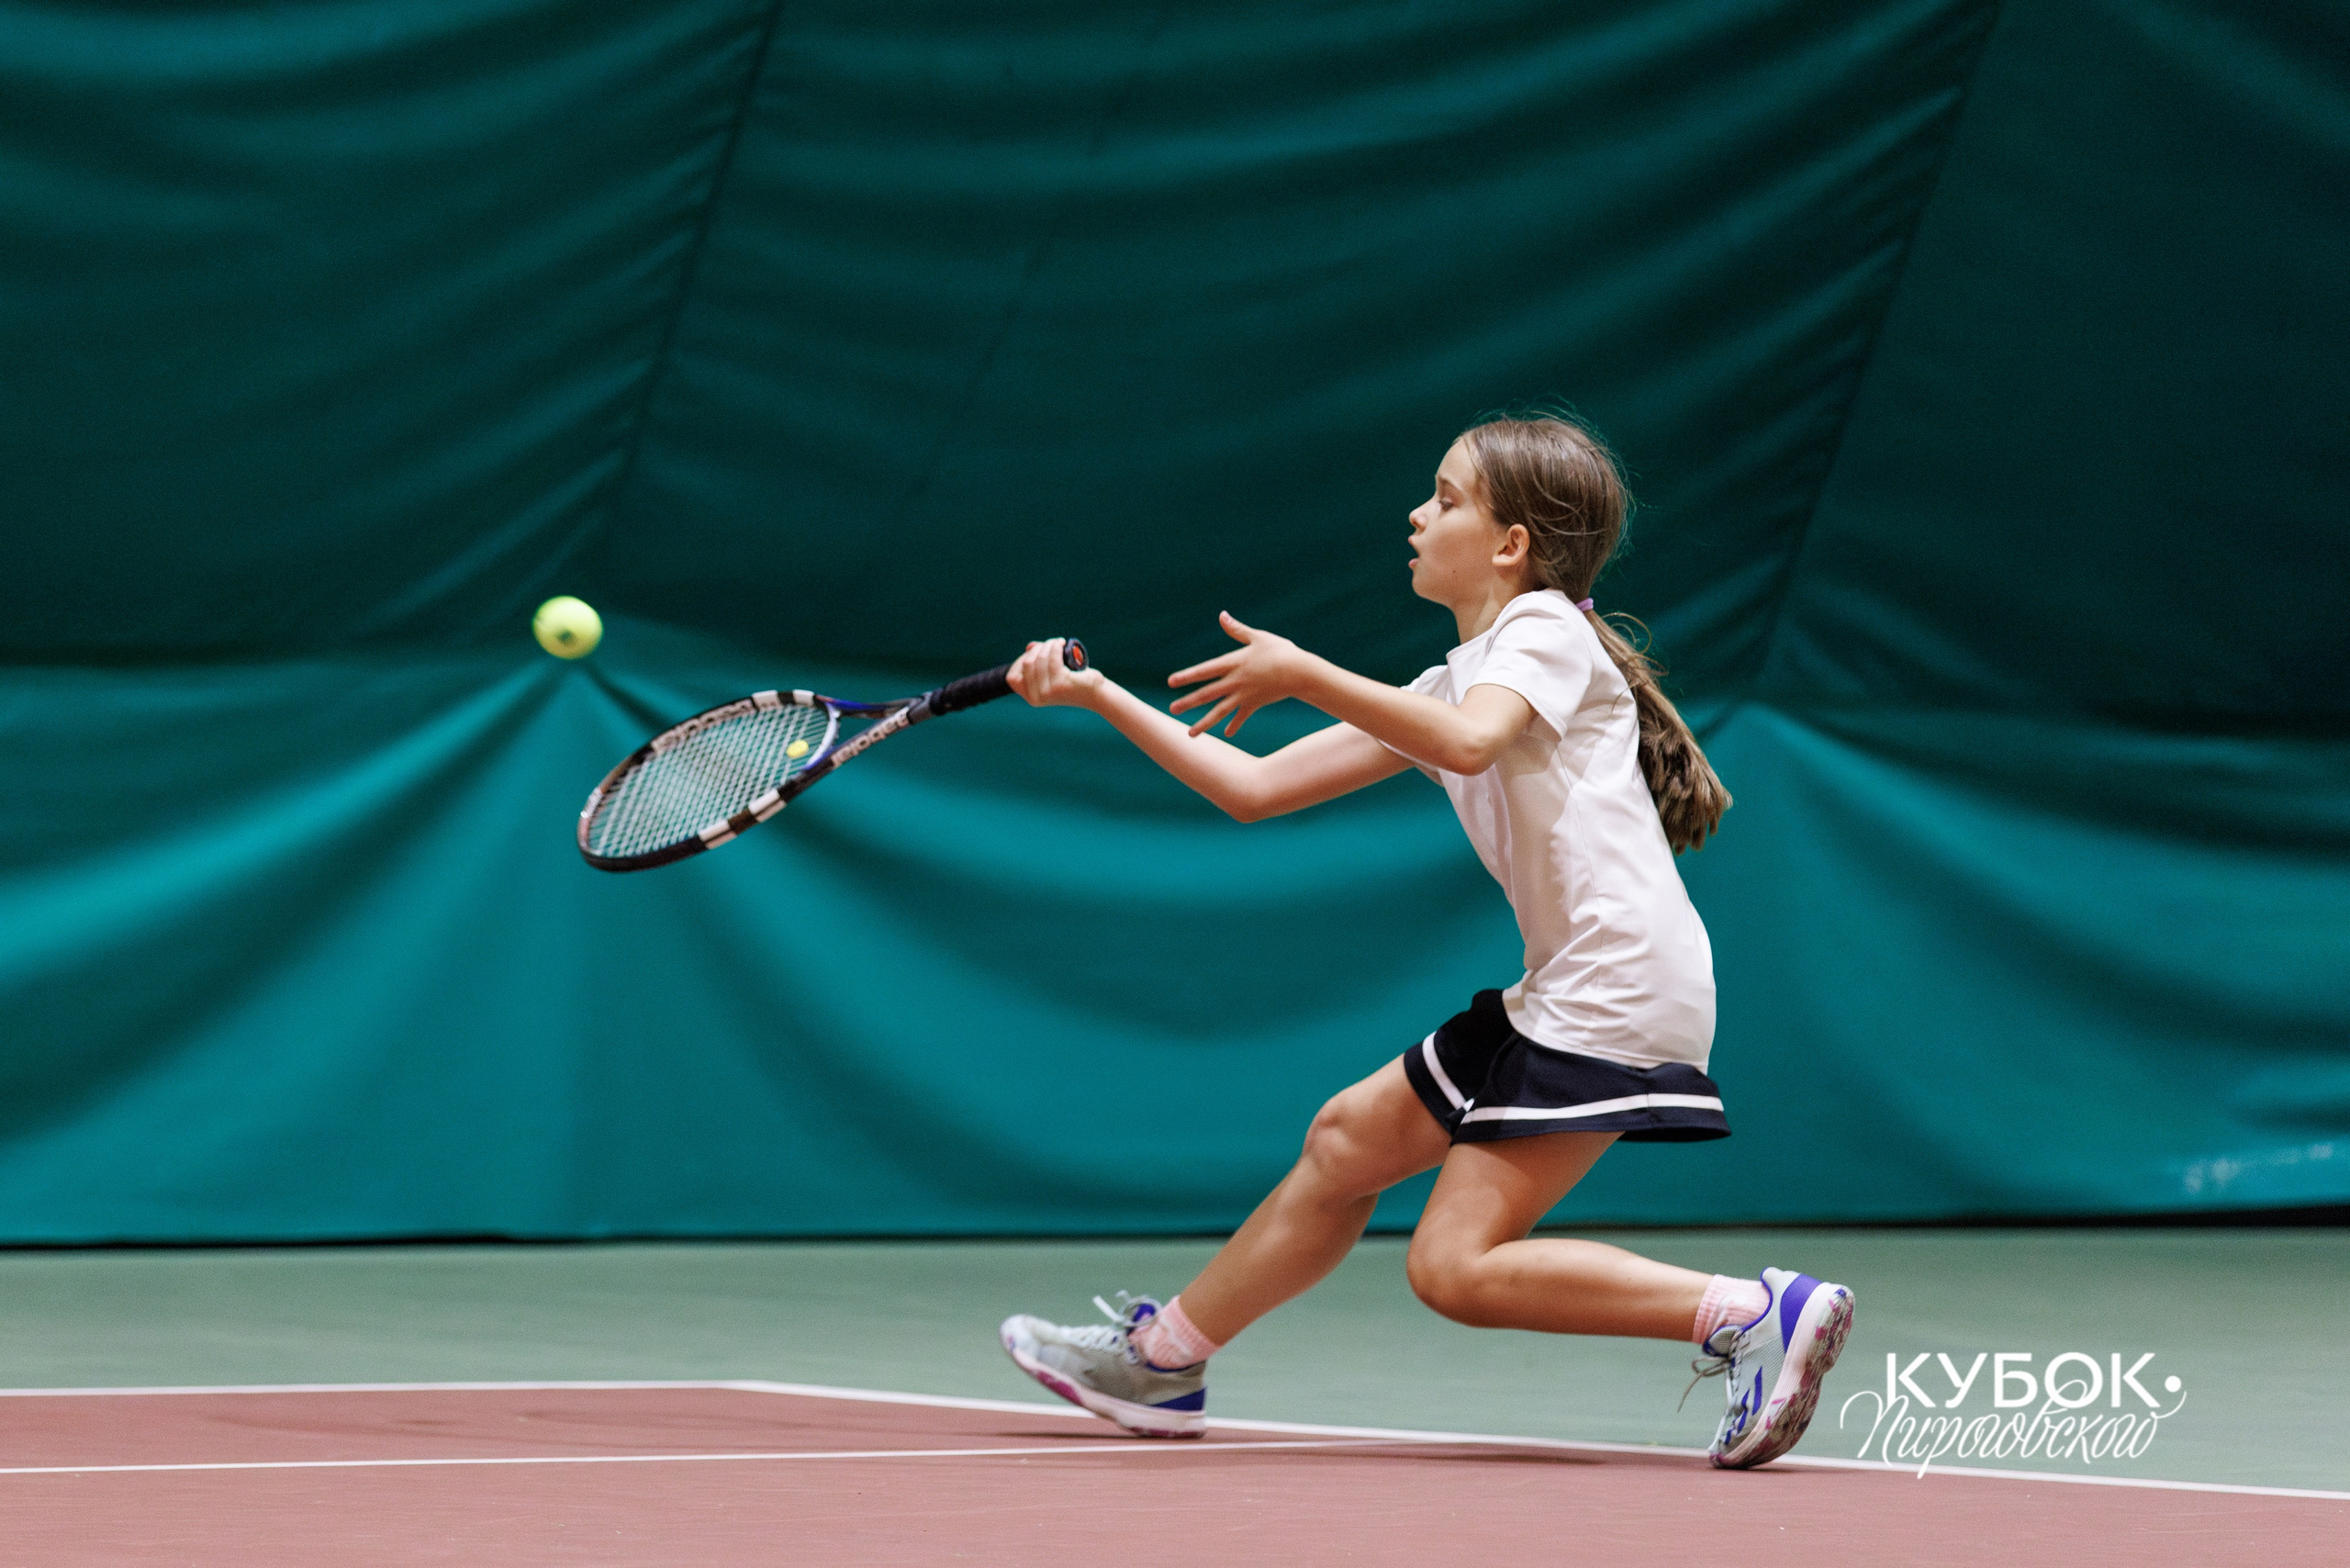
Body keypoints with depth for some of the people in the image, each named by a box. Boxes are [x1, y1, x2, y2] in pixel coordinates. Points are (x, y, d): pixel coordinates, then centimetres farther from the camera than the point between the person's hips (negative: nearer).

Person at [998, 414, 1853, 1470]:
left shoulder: (1545, 627, -4)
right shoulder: (1450, 685, 21)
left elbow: (1470, 744, -27)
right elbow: (1254, 789, 22)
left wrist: (1304, 675, -21)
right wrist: (1099, 695, 19)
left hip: (1624, 984, -9)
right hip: (1562, 991, 9)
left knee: (1454, 1267, -15)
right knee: (1348, 1138, 18)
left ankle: (1759, 1315, -19)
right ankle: (1163, 1357, 32)